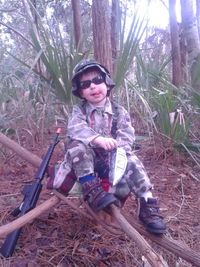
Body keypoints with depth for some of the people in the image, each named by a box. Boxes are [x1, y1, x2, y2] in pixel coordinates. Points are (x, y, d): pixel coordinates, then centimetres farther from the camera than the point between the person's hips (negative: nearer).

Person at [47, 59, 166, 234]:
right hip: (87, 162, -1)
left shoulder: (119, 112, 3)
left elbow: (126, 137, -8)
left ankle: (148, 205, -20)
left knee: (131, 160, -26)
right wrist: (98, 139, -41)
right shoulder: (79, 111, 0)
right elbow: (76, 129, -21)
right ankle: (92, 190, -27)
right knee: (77, 145, -30)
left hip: (112, 160, 1)